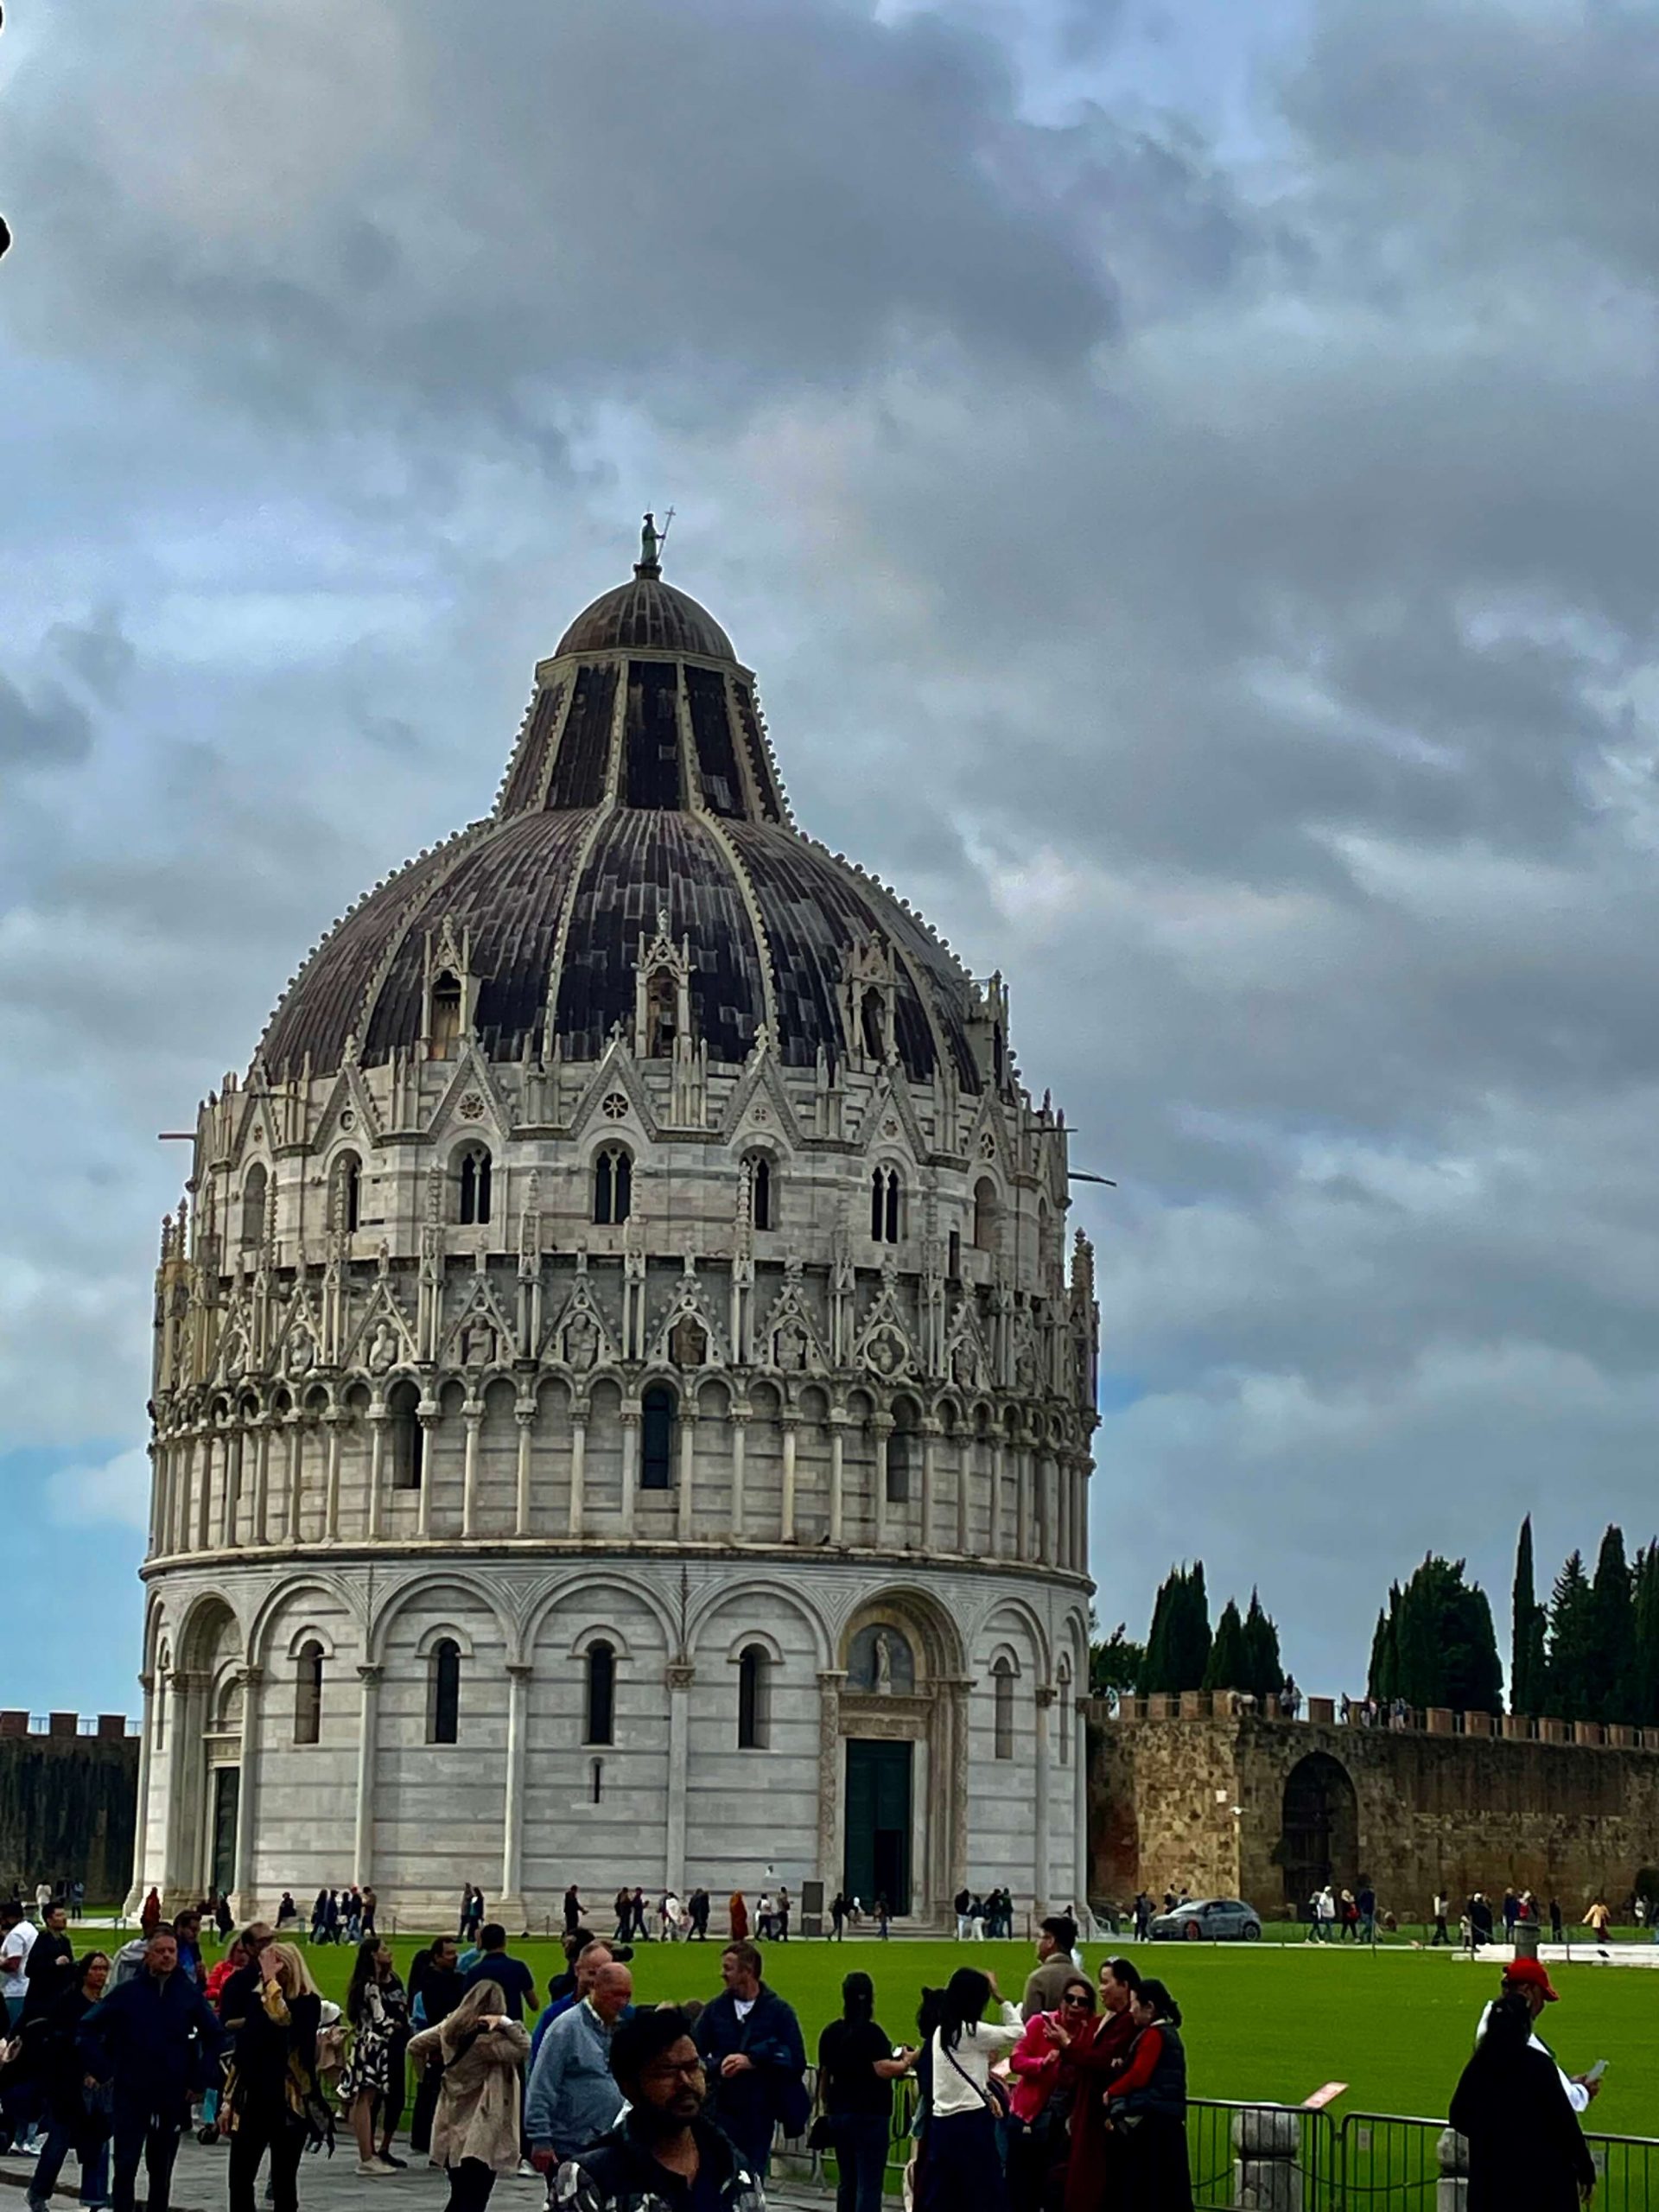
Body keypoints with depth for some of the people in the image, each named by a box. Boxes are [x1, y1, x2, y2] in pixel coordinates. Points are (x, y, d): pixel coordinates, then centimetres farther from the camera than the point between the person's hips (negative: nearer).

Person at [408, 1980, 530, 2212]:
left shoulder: (449, 2029, 4)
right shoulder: (487, 2038, -17)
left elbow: (416, 2046, 13)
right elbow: (525, 2050, -23)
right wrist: (507, 2023, -22)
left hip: (453, 2131, 7)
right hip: (481, 2135, -7)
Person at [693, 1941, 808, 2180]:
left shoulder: (779, 2012, 1)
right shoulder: (715, 2010, 8)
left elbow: (796, 2062, -5)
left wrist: (752, 2062, -14)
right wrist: (718, 2066, -14)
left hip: (759, 2113, -1)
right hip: (722, 2112, 1)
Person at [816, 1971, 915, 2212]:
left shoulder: (831, 2032, 7)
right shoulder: (871, 2032, -14)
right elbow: (884, 2069, -23)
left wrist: (826, 2106, 27)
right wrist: (907, 2061, -5)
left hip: (839, 2113, 7)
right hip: (870, 2115, -7)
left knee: (846, 2182, 15)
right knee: (869, 2183, -6)